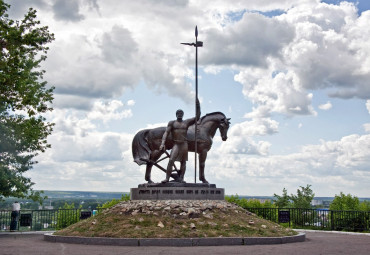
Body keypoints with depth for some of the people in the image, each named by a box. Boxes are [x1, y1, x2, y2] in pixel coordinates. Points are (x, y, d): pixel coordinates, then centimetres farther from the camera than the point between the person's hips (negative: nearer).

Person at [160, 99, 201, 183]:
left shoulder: (187, 122, 12)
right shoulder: (172, 123, 6)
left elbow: (197, 117, 9)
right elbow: (166, 133, -2)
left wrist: (198, 107, -1)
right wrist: (163, 143, -16)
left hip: (184, 144, 3)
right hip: (176, 144, -3)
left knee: (183, 162, 1)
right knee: (171, 161, -14)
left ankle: (181, 178, 2)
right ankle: (167, 178, -14)